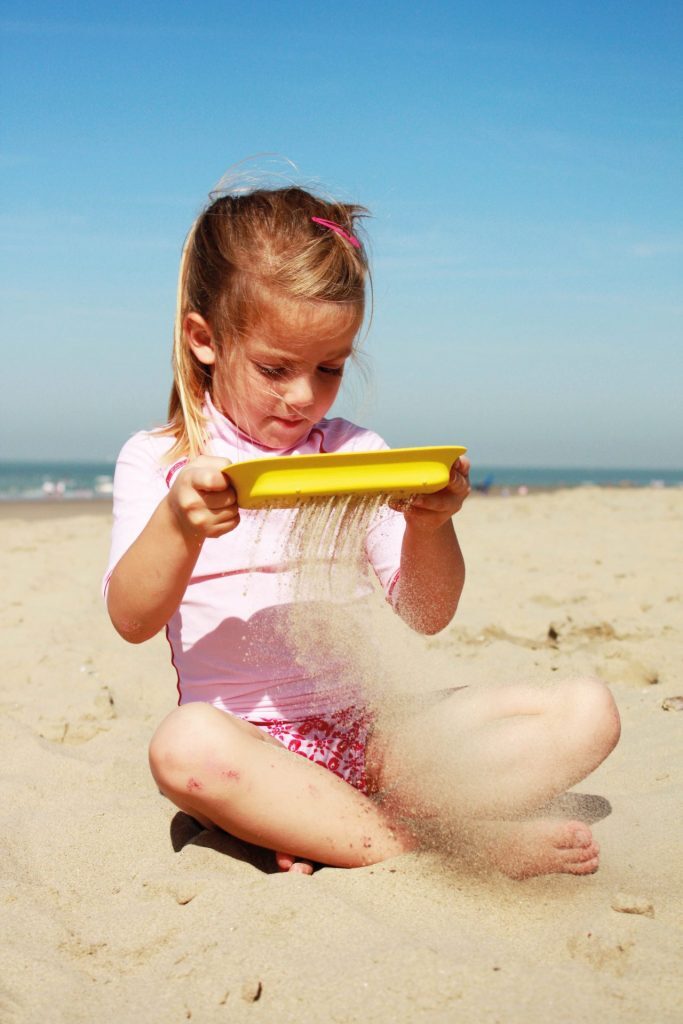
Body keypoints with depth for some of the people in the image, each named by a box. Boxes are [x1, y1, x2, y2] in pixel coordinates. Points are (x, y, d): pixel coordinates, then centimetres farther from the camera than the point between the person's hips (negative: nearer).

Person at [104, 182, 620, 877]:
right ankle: (423, 845, -26)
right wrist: (178, 527, -27)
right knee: (185, 745, -38)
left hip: (375, 731, 4)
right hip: (250, 742, -3)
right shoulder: (157, 461, 4)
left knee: (588, 712, -13)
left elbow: (425, 616, 3)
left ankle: (327, 832, -25)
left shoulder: (357, 455, 9)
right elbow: (132, 620, -8)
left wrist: (429, 526, -18)